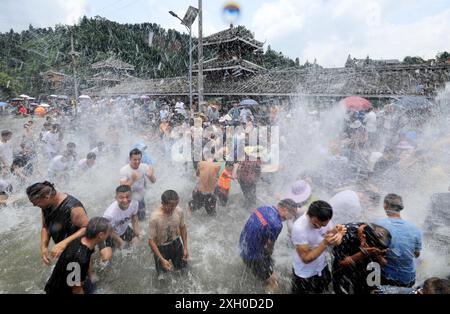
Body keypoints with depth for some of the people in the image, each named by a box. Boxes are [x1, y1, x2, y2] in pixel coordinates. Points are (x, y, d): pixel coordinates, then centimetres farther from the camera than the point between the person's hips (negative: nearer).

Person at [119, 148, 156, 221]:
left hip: (141, 199, 3)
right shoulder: (124, 170, -22)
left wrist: (151, 175, -35)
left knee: (141, 219, 20)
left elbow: (153, 181, -13)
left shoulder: (144, 167, -13)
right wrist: (132, 180, -42)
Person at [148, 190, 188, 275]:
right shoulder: (155, 217, -33)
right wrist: (162, 260, -25)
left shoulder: (179, 211, -20)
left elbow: (183, 228, -1)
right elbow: (151, 241, -23)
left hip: (176, 244, 4)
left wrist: (185, 248, 1)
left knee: (183, 268, 21)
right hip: (161, 247, -3)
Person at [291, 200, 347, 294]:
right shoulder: (299, 228, -35)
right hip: (304, 274, -5)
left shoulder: (324, 220, -17)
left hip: (322, 268, 6)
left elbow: (333, 242, -10)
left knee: (320, 291, 28)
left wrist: (338, 234, -32)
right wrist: (325, 243, -40)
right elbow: (306, 258, -29)